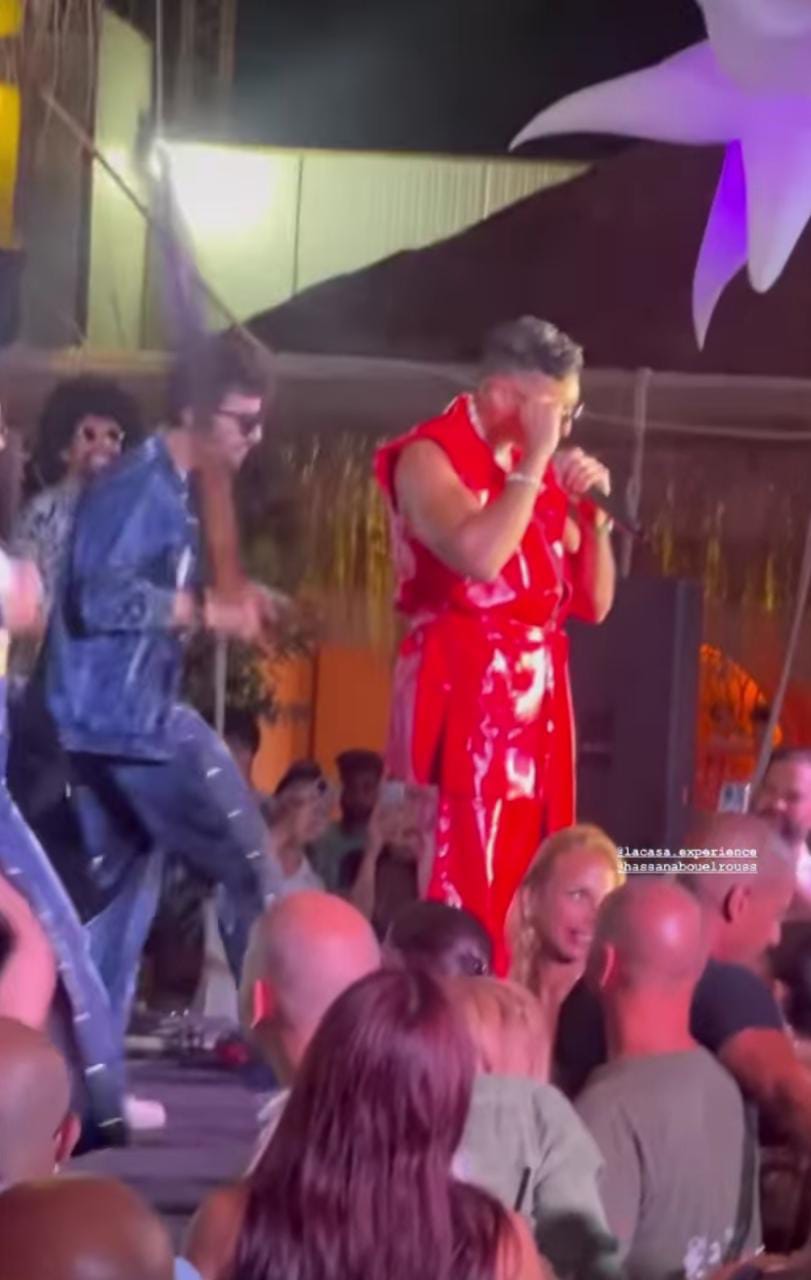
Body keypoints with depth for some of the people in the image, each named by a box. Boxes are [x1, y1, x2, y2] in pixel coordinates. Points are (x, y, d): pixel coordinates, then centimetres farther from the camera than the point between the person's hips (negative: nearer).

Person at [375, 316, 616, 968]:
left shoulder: (542, 470, 16)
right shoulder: (431, 456, -5)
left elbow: (594, 602, 18)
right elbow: (478, 557, -25)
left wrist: (592, 511, 4)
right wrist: (534, 461, -15)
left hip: (539, 695, 7)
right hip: (465, 693, -7)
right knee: (467, 886, -13)